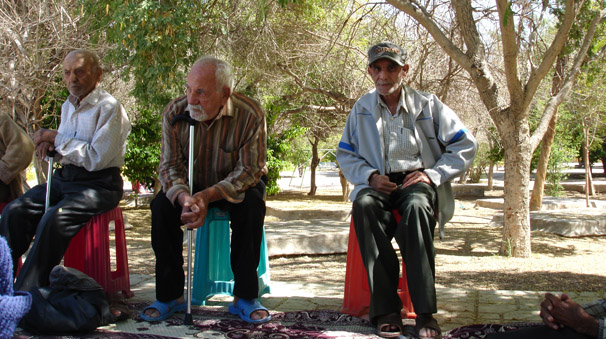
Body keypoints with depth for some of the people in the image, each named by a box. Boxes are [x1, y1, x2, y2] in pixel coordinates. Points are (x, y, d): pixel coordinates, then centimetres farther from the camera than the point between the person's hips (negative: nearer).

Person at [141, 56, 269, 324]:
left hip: (235, 186, -2)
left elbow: (249, 169, -22)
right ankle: (169, 296, -13)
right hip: (192, 185, 2)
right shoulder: (174, 113, -15)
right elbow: (170, 165, -12)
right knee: (162, 205, -25)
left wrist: (209, 195, -37)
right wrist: (184, 197, -35)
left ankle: (244, 297, -21)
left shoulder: (250, 115, -23)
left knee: (252, 205, -34)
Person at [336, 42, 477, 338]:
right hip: (380, 184, 2)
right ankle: (385, 308, -36)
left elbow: (466, 146, 7)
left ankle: (425, 312, -38)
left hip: (417, 181, -2)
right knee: (364, 205, -36)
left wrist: (433, 174, -7)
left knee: (416, 206, -40)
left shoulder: (428, 105, 6)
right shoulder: (362, 109, 12)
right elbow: (345, 154, 17)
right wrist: (369, 175, -4)